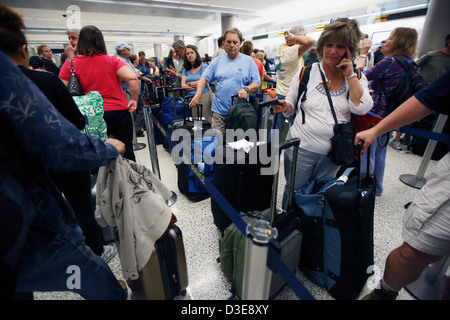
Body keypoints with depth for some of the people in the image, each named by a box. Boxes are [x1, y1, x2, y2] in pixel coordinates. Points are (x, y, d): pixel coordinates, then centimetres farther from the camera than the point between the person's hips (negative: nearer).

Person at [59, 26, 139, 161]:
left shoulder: (70, 64, 2)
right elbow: (132, 78, -13)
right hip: (119, 111, 0)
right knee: (126, 151, 11)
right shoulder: (112, 60, 0)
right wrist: (134, 99, -3)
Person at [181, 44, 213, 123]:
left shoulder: (204, 66, 1)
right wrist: (196, 86, -7)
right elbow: (183, 85, 5)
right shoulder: (186, 69, 15)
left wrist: (189, 84, 3)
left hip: (203, 96, -4)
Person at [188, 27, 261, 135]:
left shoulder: (248, 61, 7)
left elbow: (257, 83, 5)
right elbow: (204, 78, 10)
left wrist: (246, 89, -15)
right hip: (219, 111, 2)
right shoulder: (217, 61, 12)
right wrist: (198, 95, -6)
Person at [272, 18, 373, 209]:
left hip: (331, 153, 2)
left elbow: (361, 108, -12)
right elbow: (291, 105, 6)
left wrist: (350, 75, -12)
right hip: (300, 148, -1)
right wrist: (284, 107, -17)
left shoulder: (357, 78, 3)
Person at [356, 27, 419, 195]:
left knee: (366, 154, 1)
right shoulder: (410, 63, 9)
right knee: (379, 154, 19)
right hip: (391, 117, 9)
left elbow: (362, 77, -11)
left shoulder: (390, 62, -16)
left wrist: (363, 54, -2)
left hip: (375, 115, -9)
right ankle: (376, 188, 33)